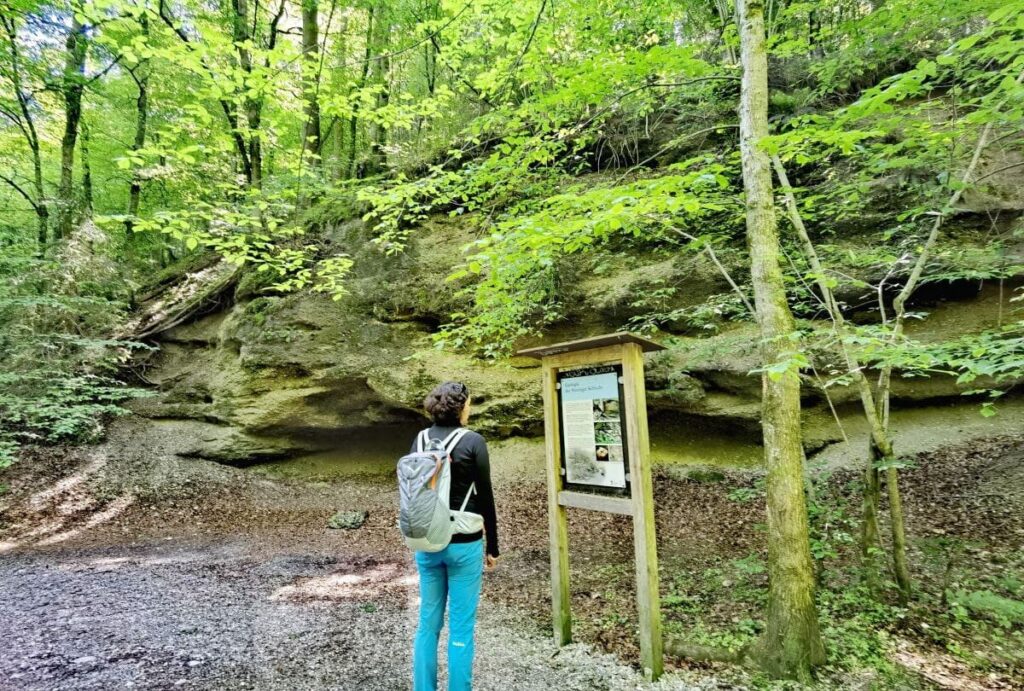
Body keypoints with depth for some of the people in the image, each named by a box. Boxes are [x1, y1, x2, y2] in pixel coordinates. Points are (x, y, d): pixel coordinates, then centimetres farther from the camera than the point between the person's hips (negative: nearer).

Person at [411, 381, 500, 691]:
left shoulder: (419, 440, 2)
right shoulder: (472, 441, -12)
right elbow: (485, 497, -8)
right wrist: (493, 546, 2)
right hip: (463, 544, -5)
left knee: (428, 623, 17)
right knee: (461, 627, 7)